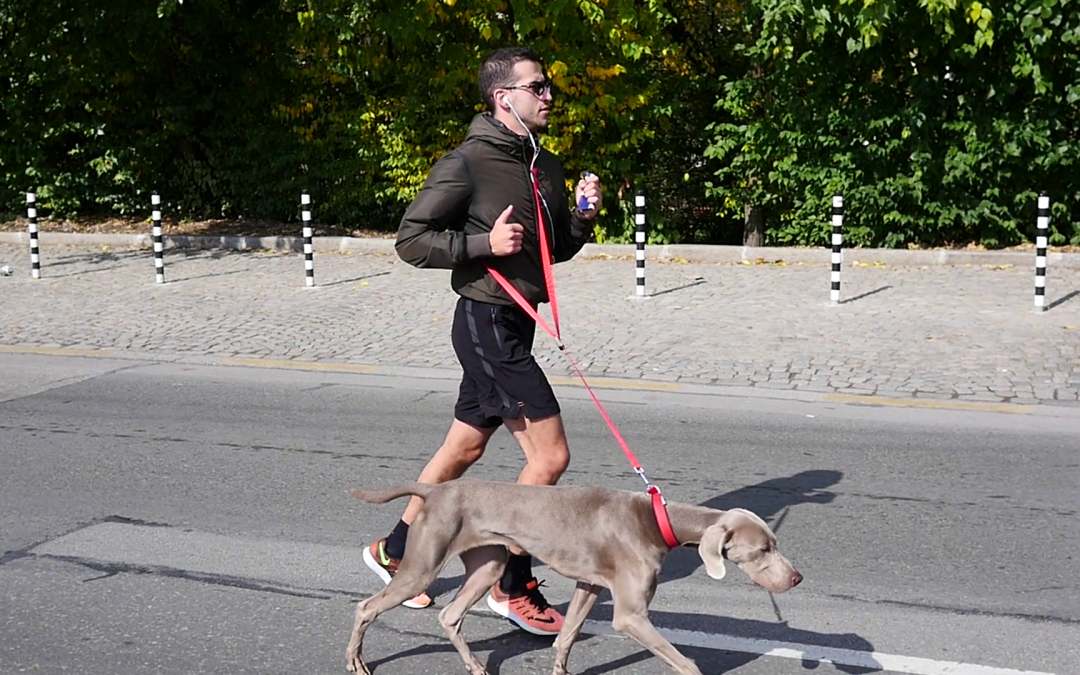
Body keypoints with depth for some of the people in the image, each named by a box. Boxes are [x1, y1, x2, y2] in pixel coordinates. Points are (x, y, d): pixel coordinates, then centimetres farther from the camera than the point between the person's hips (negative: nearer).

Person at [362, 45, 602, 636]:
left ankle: (393, 552, 33)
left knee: (463, 448, 17)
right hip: (486, 325, -9)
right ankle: (513, 587, 4)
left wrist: (582, 217, 1)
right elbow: (410, 240, -13)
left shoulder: (546, 166, 12)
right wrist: (484, 243, -21)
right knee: (550, 454, -9)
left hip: (516, 324, 9)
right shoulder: (468, 163, -14)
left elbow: (556, 249, 20)